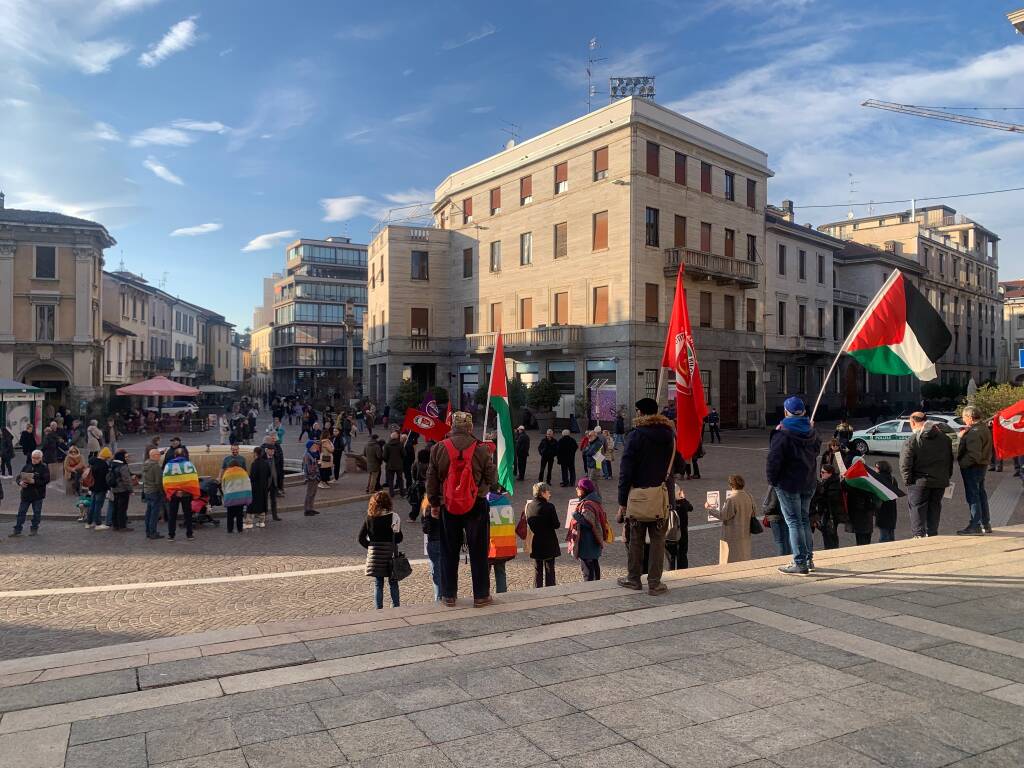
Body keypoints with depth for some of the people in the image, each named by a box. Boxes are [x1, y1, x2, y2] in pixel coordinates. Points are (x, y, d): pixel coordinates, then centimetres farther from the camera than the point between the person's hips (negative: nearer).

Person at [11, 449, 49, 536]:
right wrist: (20, 482, -11)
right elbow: (19, 477, 11)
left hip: (38, 495, -4)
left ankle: (34, 529, 19)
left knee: (37, 513, 6)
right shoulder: (26, 466, 7)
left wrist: (34, 481, -24)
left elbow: (46, 480, -15)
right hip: (25, 494, 4)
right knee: (21, 512, 6)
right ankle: (17, 530, 12)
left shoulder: (44, 468, -6)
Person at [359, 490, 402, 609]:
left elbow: (361, 538, 0)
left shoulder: (369, 518, -2)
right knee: (393, 583, 12)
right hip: (390, 554, -2)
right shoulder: (392, 517, -11)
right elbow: (399, 538, -12)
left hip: (374, 555, 2)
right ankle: (396, 607, 15)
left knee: (378, 584, 12)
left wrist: (371, 547, 11)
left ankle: (378, 609, 13)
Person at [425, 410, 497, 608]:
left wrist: (434, 504, 13)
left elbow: (431, 480, 2)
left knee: (449, 552, 12)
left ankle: (449, 596, 20)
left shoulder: (439, 448, -4)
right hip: (476, 506, -2)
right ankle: (481, 596, 14)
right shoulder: (481, 449, -9)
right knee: (478, 552, 8)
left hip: (448, 506, 2)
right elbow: (492, 479, -2)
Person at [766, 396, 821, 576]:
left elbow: (773, 460, -20)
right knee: (804, 519, 18)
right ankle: (808, 559, 26)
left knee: (794, 521, -3)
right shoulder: (811, 432, 5)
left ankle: (800, 563, -2)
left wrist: (772, 480, -8)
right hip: (809, 484, 7)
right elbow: (817, 449, 24)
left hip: (788, 484, -7)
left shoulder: (782, 434, -18)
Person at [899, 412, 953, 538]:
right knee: (934, 508, 14)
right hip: (940, 482, 5)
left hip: (920, 482, -5)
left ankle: (918, 535, -1)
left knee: (917, 509, 2)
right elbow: (950, 460, 14)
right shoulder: (945, 438, 8)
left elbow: (905, 464, -14)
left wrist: (908, 481, -6)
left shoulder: (911, 441, -12)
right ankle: (932, 535, 19)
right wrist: (947, 477, 19)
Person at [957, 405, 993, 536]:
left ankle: (975, 526, -1)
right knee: (981, 494, 18)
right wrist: (963, 436, 5)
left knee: (973, 496, -5)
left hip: (972, 467, -11)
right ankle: (985, 524, 27)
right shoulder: (984, 428, 11)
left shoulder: (975, 432, -23)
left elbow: (973, 455, -29)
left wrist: (962, 463, -18)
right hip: (982, 466, 11)